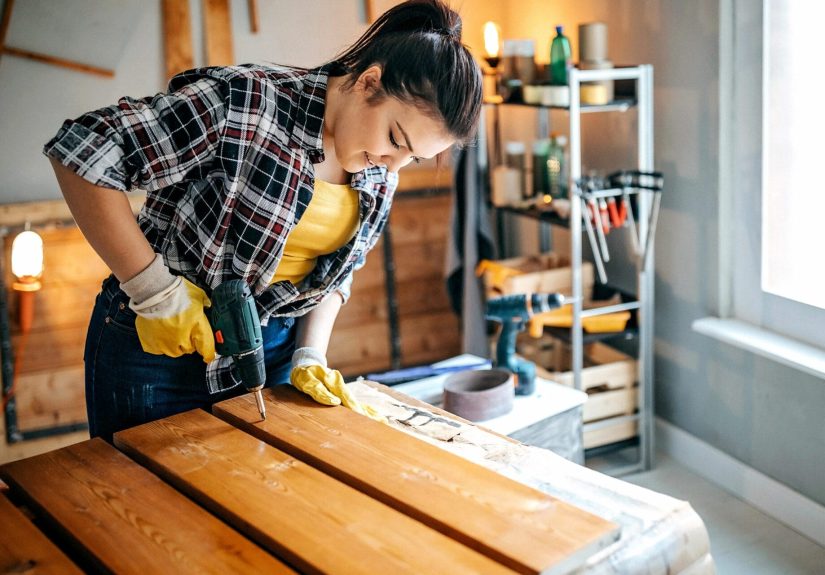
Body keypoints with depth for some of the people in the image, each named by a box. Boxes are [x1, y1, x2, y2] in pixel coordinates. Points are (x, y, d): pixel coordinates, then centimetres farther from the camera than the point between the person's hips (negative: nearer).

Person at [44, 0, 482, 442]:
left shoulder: (379, 178, -2)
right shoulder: (243, 104, -24)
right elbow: (81, 151, -25)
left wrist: (310, 355, -3)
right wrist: (154, 289, -25)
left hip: (274, 350, 6)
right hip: (158, 346, -5)